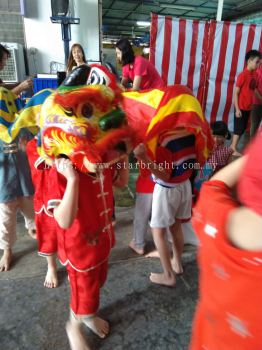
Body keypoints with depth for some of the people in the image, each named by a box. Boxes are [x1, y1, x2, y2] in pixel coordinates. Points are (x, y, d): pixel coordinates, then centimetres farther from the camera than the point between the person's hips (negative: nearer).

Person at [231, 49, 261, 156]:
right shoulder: (243, 75, -16)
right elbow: (236, 93, -15)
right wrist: (237, 109, -18)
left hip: (248, 107, 8)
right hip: (241, 107, -7)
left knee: (242, 128, 12)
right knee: (239, 128, -2)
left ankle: (233, 146, 23)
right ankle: (234, 150, 8)